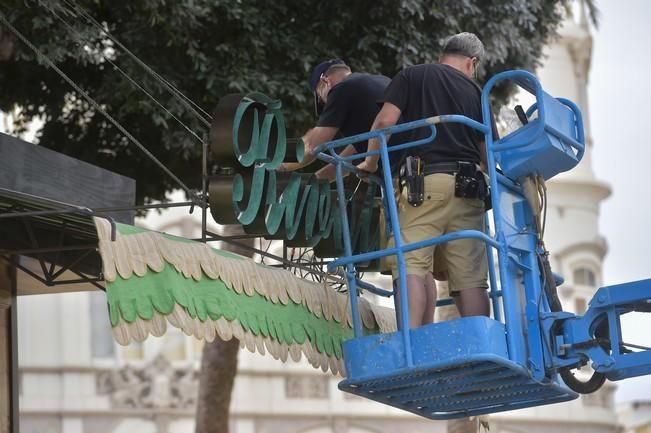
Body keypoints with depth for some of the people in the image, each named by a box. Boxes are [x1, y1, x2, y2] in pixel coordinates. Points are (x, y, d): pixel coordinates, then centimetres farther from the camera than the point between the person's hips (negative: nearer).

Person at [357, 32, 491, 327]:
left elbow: (385, 121, -1)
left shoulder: (412, 76, 11)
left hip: (427, 179, -3)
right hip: (468, 187, 3)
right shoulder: (475, 92, 20)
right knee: (470, 277, 2)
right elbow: (487, 152, 19)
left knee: (413, 264, -13)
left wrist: (371, 163, 13)